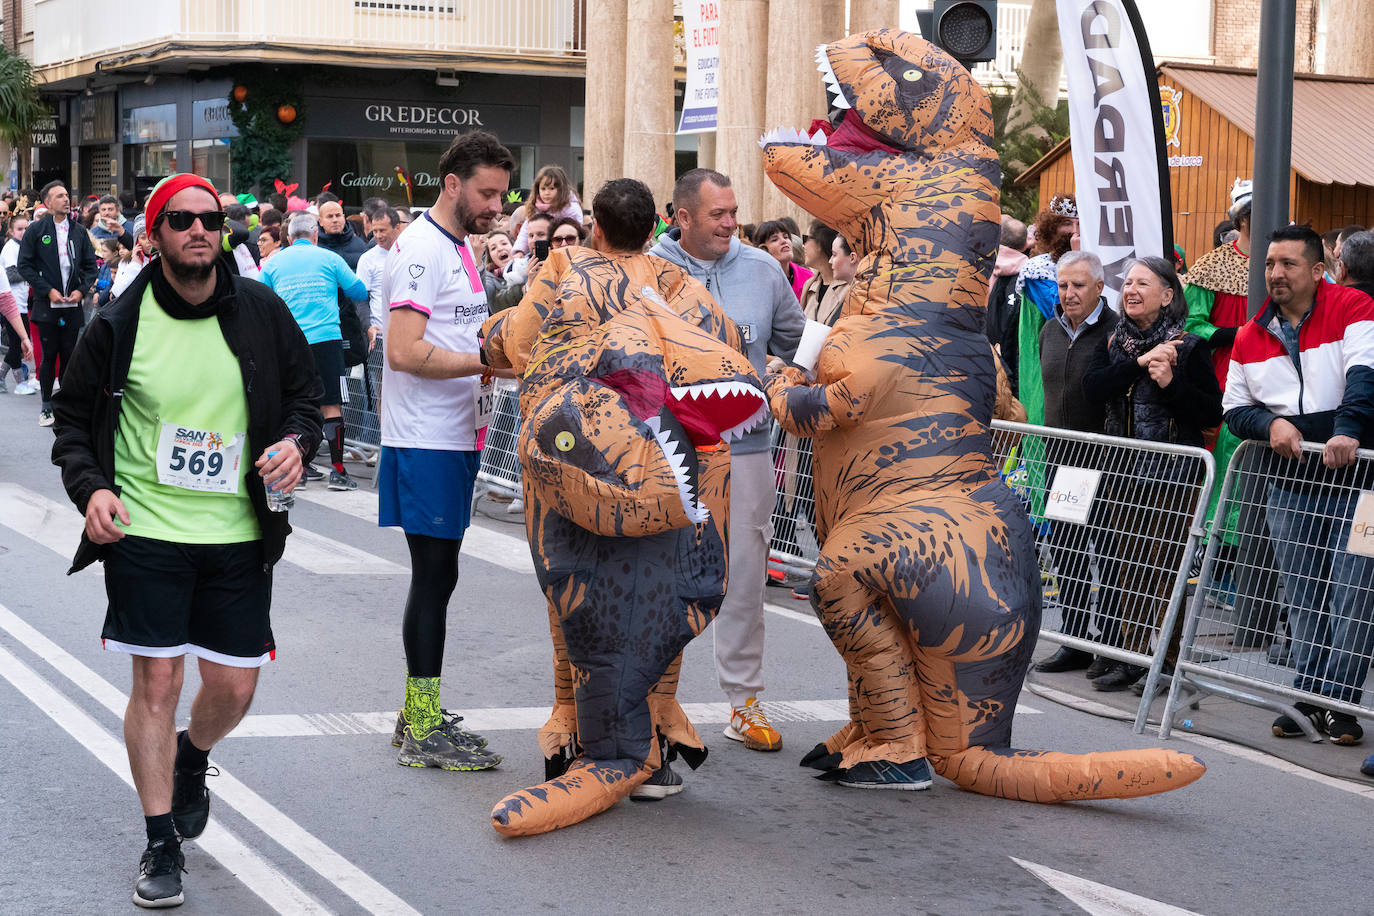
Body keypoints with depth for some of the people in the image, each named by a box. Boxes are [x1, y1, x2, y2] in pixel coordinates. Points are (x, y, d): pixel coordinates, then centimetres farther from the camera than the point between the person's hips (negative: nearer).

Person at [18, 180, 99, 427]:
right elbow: (24, 265, -3)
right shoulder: (36, 229, -1)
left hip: (73, 304, 3)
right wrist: (48, 290, -11)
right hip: (46, 304, -3)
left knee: (69, 356, 5)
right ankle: (47, 407, 8)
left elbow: (90, 265, 12)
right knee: (49, 356, -1)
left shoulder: (79, 231, 9)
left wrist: (81, 290, -4)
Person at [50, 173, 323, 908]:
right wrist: (89, 486, -11)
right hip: (145, 533, -2)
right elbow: (73, 416, 5)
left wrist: (296, 442, -10)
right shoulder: (117, 326, -4)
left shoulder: (261, 312, 0)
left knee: (234, 685, 6)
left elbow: (304, 395, 11)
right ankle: (162, 844, 10)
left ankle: (193, 757, 42)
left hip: (237, 535, 2)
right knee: (156, 681, -2)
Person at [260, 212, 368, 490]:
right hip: (326, 339, -2)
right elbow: (360, 292, 8)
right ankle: (337, 470, -5)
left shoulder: (273, 263, 11)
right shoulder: (328, 258, 5)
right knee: (331, 404, -1)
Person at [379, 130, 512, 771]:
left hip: (455, 436, 10)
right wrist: (490, 362, -22)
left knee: (437, 576, 14)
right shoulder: (421, 249, -14)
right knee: (434, 577, -6)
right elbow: (406, 352, -23)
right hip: (425, 441, -10)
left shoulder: (461, 248, 17)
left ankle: (419, 714, 23)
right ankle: (423, 731, 0)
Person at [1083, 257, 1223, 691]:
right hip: (1124, 471, 5)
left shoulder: (1188, 348, -4)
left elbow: (1213, 413, -6)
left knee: (1163, 567, -7)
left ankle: (1169, 657, 2)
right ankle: (1132, 656, 15)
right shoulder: (1115, 343, 9)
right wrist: (1140, 363, -17)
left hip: (1172, 475, -5)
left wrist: (1171, 383, -19)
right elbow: (1092, 387, -8)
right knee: (1128, 567, 7)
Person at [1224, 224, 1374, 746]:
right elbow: (1234, 408, 13)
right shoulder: (1251, 336, 9)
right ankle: (1308, 698, 15)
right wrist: (1270, 423, -8)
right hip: (1289, 484, 5)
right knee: (1302, 599, 8)